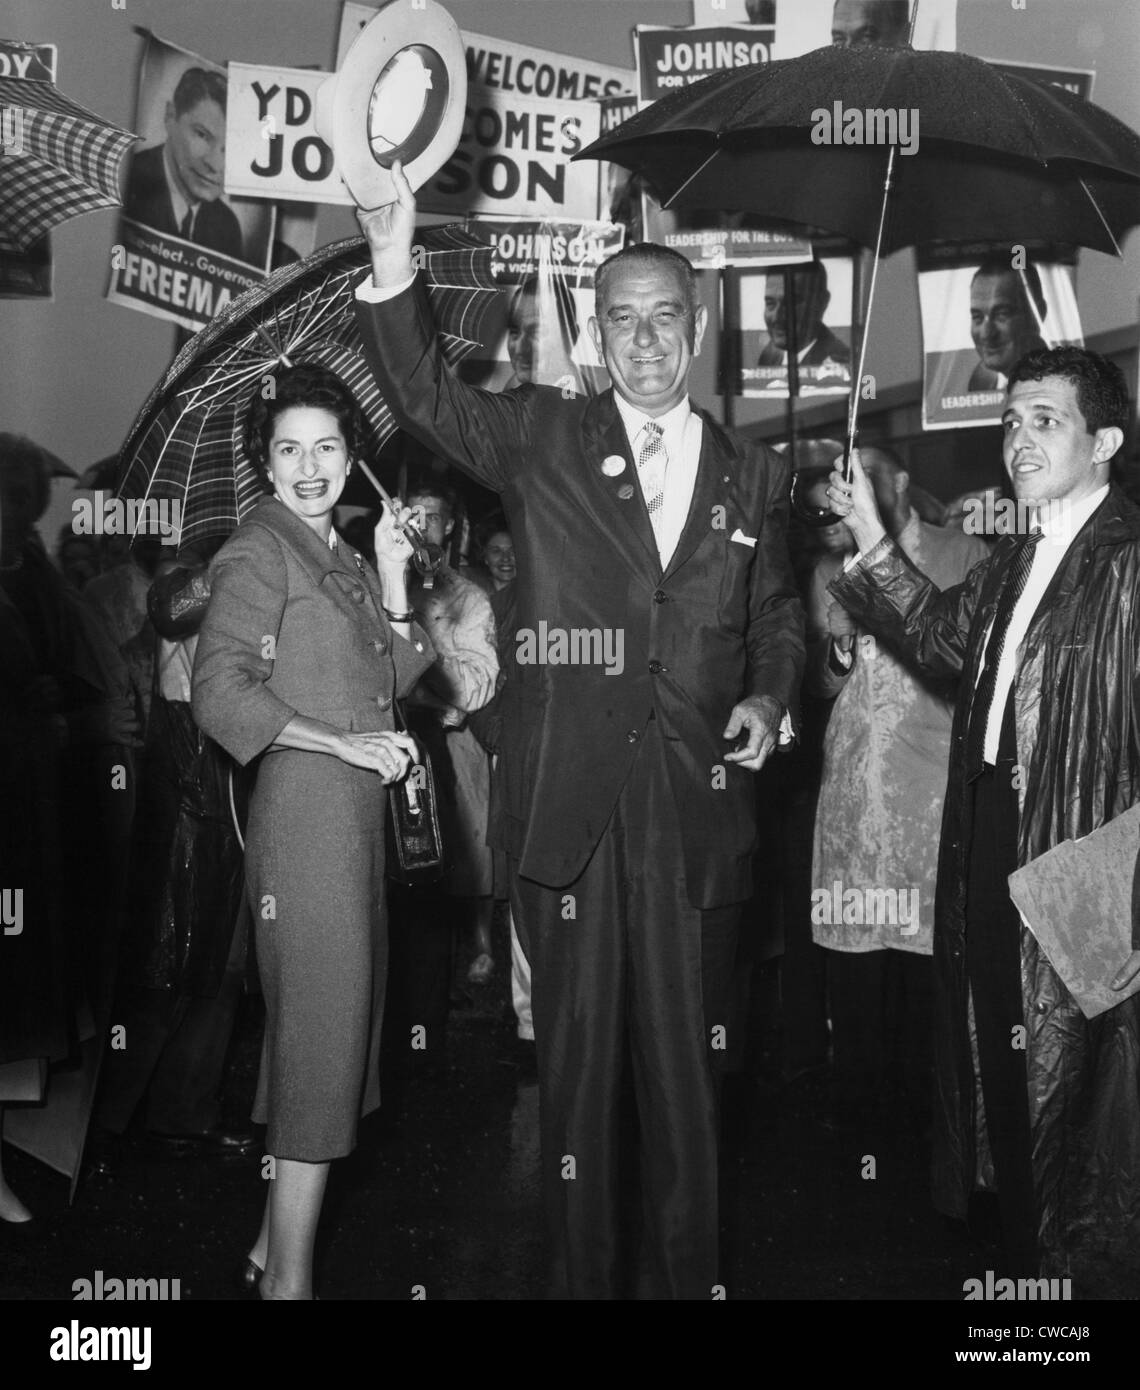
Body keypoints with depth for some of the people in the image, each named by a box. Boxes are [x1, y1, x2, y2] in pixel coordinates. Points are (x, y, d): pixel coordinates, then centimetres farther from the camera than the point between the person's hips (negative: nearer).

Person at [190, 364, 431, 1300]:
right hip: (307, 805, -9)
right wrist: (340, 741, -18)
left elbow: (387, 685, 15)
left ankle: (281, 1237, 27)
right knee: (321, 1026, -7)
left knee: (342, 1015, 14)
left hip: (358, 811, 9)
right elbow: (218, 693, -16)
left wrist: (393, 584, 5)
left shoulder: (342, 559, 19)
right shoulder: (258, 553, -7)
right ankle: (288, 1276, 3)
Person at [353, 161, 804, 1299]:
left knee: (687, 1063, 10)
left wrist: (768, 700, -1)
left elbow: (777, 617, 19)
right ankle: (580, 1276, 23)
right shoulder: (542, 439, 6)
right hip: (570, 809, -1)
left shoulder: (752, 476, 11)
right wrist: (392, 269, -23)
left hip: (697, 812, 2)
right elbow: (426, 399, -8)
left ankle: (684, 1274, 27)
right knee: (574, 1057, 8)